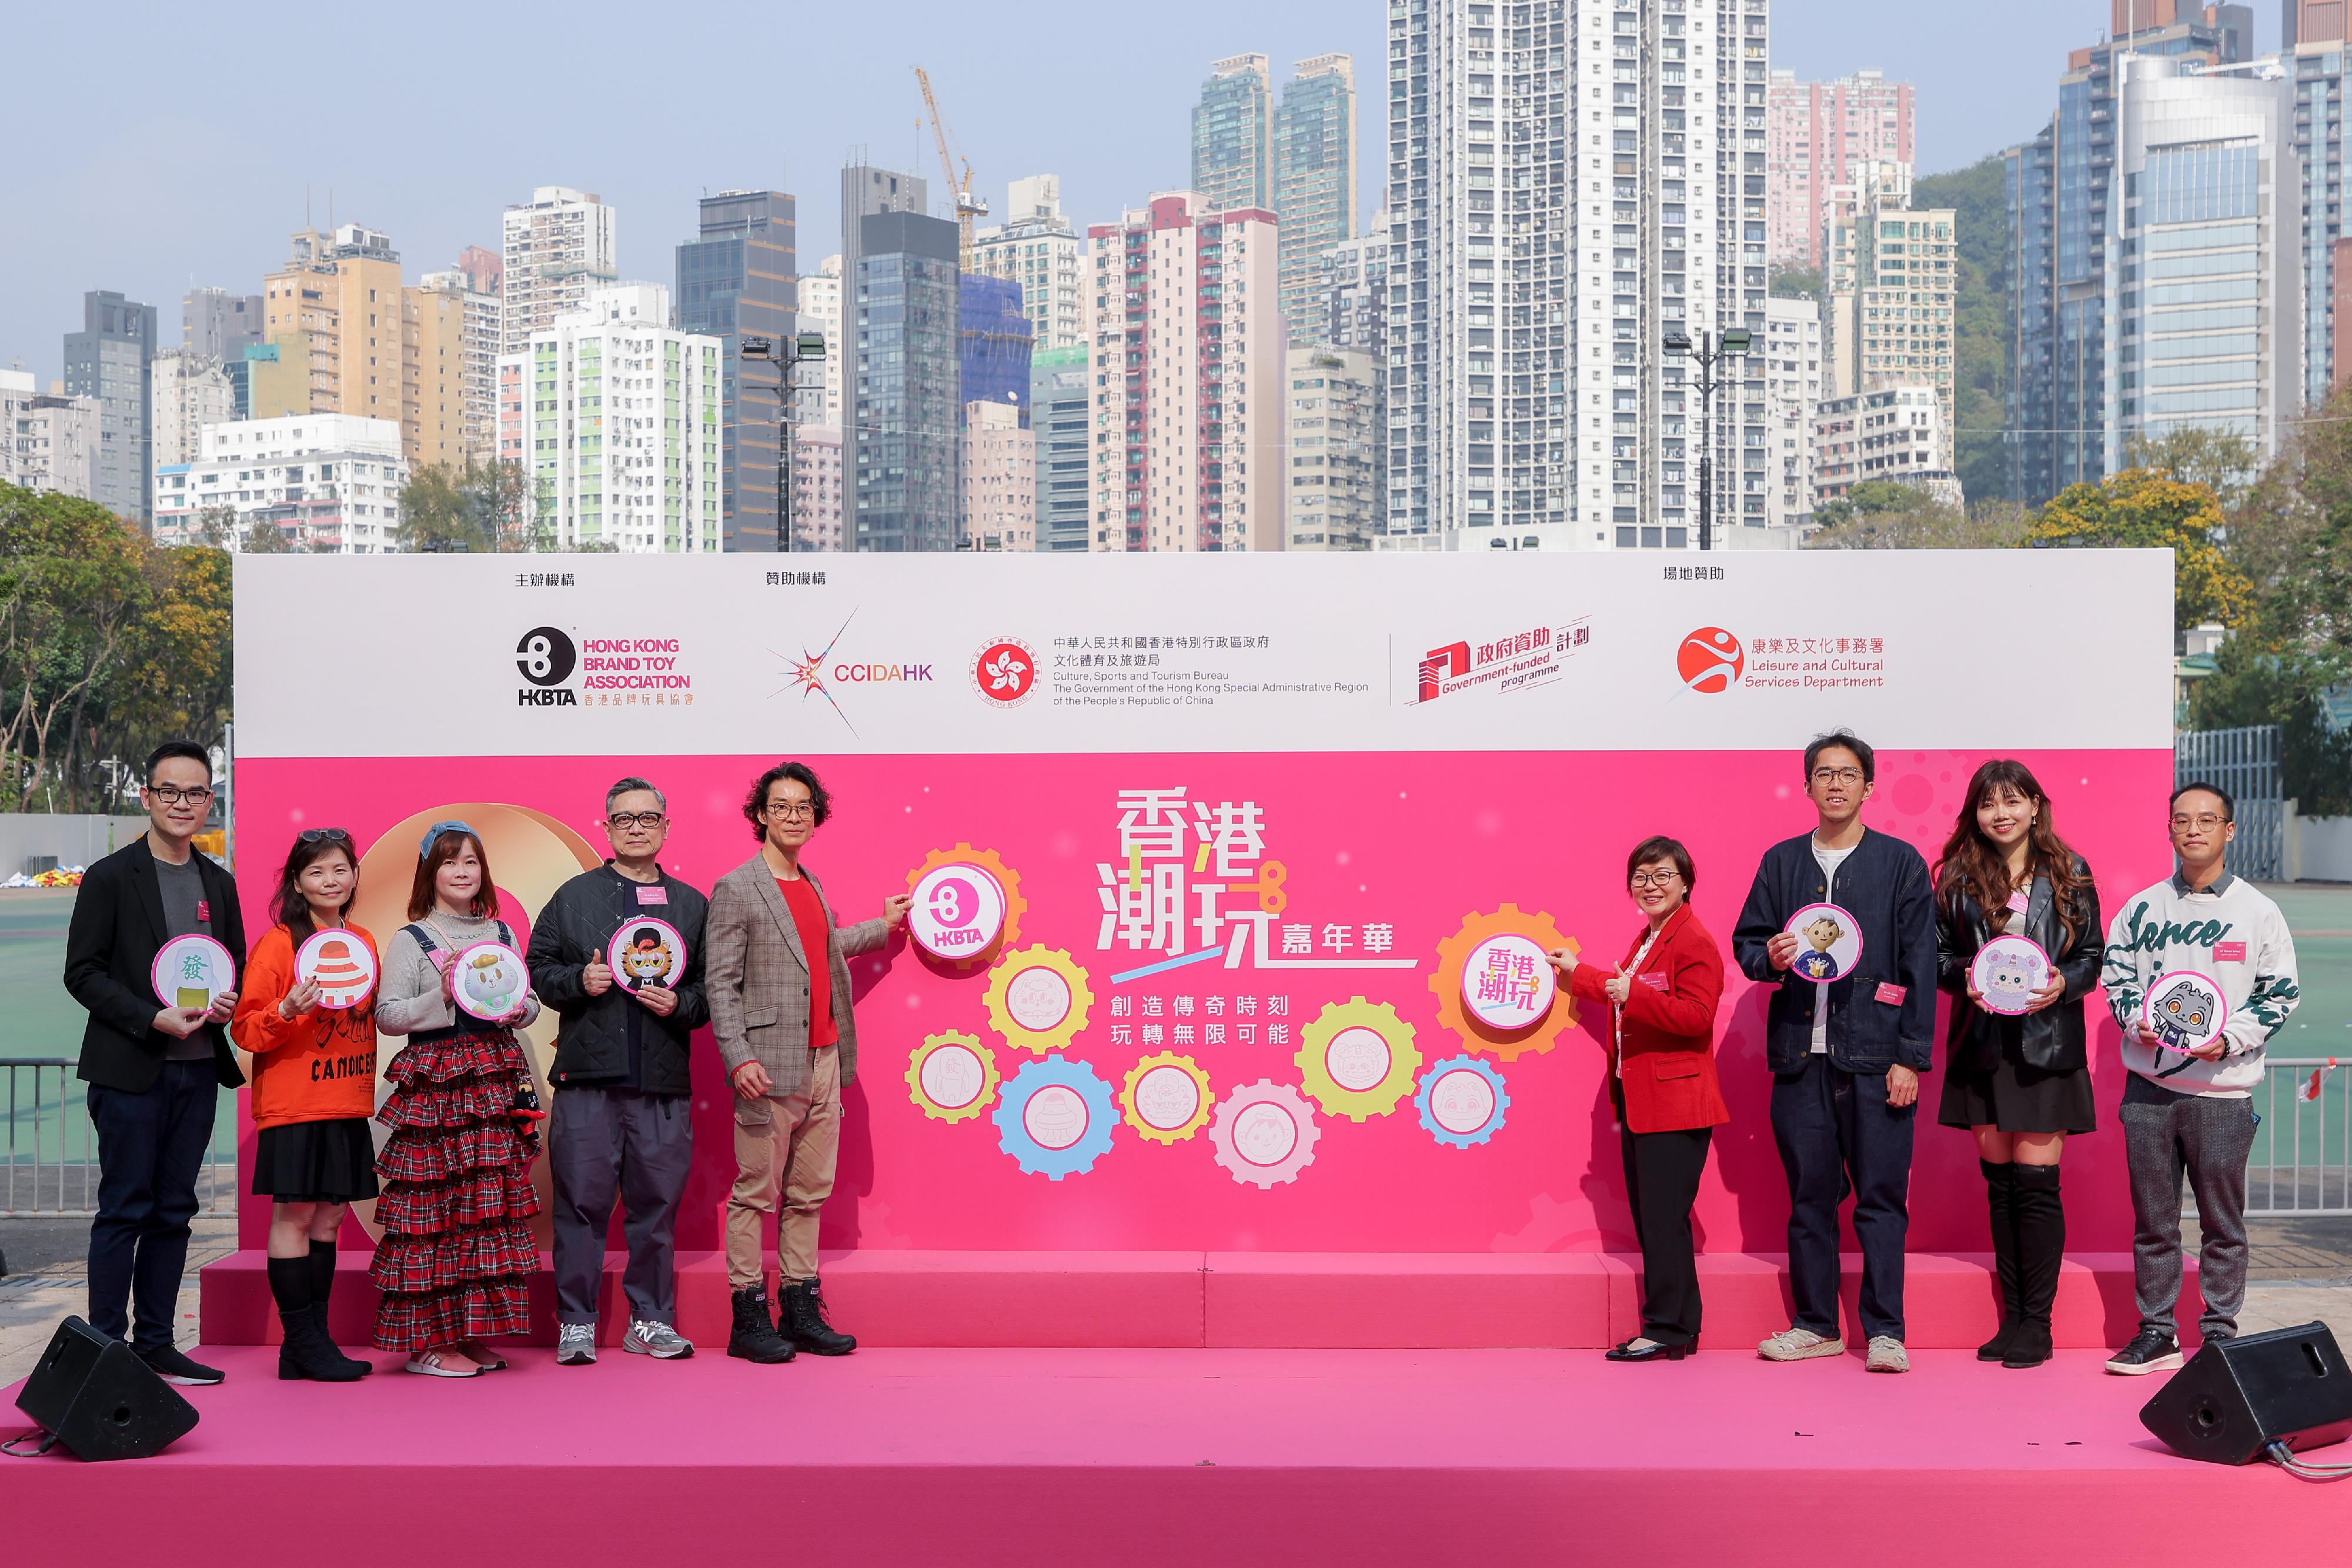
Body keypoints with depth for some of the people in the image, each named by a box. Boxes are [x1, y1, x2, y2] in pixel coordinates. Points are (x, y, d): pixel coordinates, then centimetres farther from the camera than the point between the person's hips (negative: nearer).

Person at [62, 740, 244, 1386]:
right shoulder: (110, 877, -3)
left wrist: (229, 1003, -2)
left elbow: (236, 967, 21)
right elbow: (83, 972, -7)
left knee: (173, 1211, 9)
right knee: (125, 1210, -3)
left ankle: (156, 1343, 15)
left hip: (198, 1069, 5)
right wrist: (152, 1019, -17)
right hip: (131, 1070, -5)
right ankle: (106, 1345, 4)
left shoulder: (219, 884, 14)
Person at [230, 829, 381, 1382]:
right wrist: (286, 1011, -25)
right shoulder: (277, 943, -6)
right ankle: (302, 1344, 3)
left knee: (329, 1216, 8)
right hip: (295, 1104, -6)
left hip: (348, 1106, 6)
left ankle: (313, 1340, 14)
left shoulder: (363, 942, 12)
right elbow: (246, 1030, -9)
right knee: (294, 1215, -3)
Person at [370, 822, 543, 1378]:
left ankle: (471, 1333, 12)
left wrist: (517, 1008, -1)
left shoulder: (502, 932, 14)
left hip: (496, 1081, 5)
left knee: (491, 1202, 3)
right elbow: (386, 1015, -4)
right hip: (435, 1082, -5)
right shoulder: (411, 939, 1)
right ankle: (427, 1340, 0)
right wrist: (443, 998, -16)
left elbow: (531, 1002, 21)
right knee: (433, 1204, -6)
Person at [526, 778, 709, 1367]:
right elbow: (539, 968, 9)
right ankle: (575, 1324, 9)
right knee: (582, 1203, -1)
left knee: (657, 1203, 4)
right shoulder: (573, 896, 11)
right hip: (587, 1076, -1)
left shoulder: (692, 905, 14)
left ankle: (651, 1321, 15)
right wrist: (578, 981, -9)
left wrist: (680, 1003, -7)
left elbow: (711, 987, 12)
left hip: (664, 1081, 1)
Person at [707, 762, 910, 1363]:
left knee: (810, 1192, 10)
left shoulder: (812, 886, 16)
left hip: (825, 1061, 7)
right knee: (757, 1192, -1)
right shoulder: (735, 889, -6)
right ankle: (749, 1320, 6)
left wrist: (882, 927, 42)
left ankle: (801, 1313, 17)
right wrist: (740, 1060, -19)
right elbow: (721, 983, -10)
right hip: (772, 1065, -7)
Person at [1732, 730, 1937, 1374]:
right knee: (1809, 1194, 7)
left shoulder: (1901, 863, 4)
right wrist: (1769, 958, -8)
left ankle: (1884, 1330, 5)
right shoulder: (1781, 862, 12)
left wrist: (1911, 1056, -6)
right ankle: (1817, 1325, 16)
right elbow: (1746, 940, 16)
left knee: (1881, 1194, -1)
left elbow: (1919, 966, 0)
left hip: (1874, 1055, -3)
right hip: (1801, 1055, 3)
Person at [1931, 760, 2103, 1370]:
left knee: (2036, 1182, -5)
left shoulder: (2069, 873, 3)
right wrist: (1964, 977, -11)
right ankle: (2011, 1317, 15)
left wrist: (2063, 985, -15)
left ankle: (2037, 1324, 4)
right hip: (1982, 1045, 3)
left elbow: (2094, 955, 4)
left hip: (2045, 1045, -2)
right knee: (1998, 1182, 7)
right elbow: (1938, 953, 10)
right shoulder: (1957, 876, 7)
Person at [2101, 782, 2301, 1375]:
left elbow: (2281, 993, 2)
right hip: (2149, 1085, 2)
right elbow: (2117, 975, 13)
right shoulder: (2142, 908, 8)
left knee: (2223, 1221, 4)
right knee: (2153, 1220, 7)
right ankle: (2156, 1333, 15)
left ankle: (2220, 1335, 15)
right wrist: (2136, 1020, -7)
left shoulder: (2258, 912, 1)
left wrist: (2229, 1039, -13)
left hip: (2223, 1090, -2)